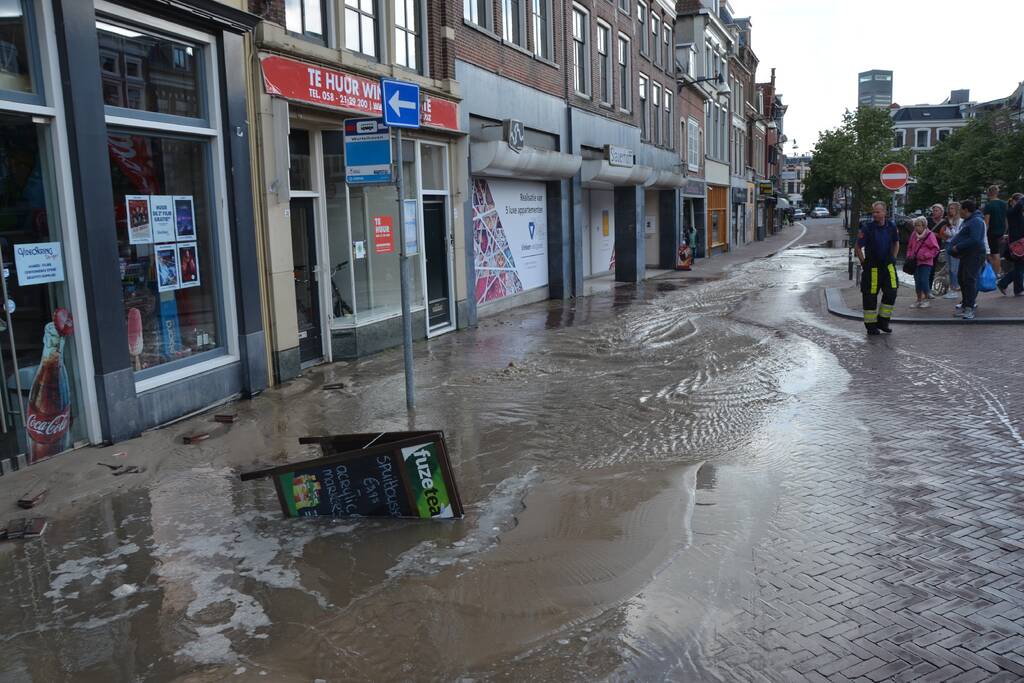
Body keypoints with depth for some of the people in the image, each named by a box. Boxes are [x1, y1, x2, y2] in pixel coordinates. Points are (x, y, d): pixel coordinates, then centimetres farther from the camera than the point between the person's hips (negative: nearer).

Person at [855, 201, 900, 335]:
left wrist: (893, 260, 11)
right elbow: (858, 248, -6)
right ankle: (870, 325, 11)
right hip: (871, 267, -4)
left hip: (888, 265, 4)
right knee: (870, 295, 0)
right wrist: (864, 264, -6)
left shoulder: (891, 226, 1)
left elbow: (896, 243, 18)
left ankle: (883, 321, 14)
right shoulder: (866, 227, -12)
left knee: (891, 292, -1)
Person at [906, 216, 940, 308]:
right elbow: (910, 247, 20)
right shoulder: (913, 234, 7)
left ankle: (926, 300, 2)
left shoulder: (930, 235, -9)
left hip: (926, 263, -6)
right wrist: (909, 255, 5)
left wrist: (925, 255, -16)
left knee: (924, 280, -11)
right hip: (916, 262, 6)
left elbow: (935, 249, -7)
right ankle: (919, 300, 21)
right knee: (917, 281, 10)